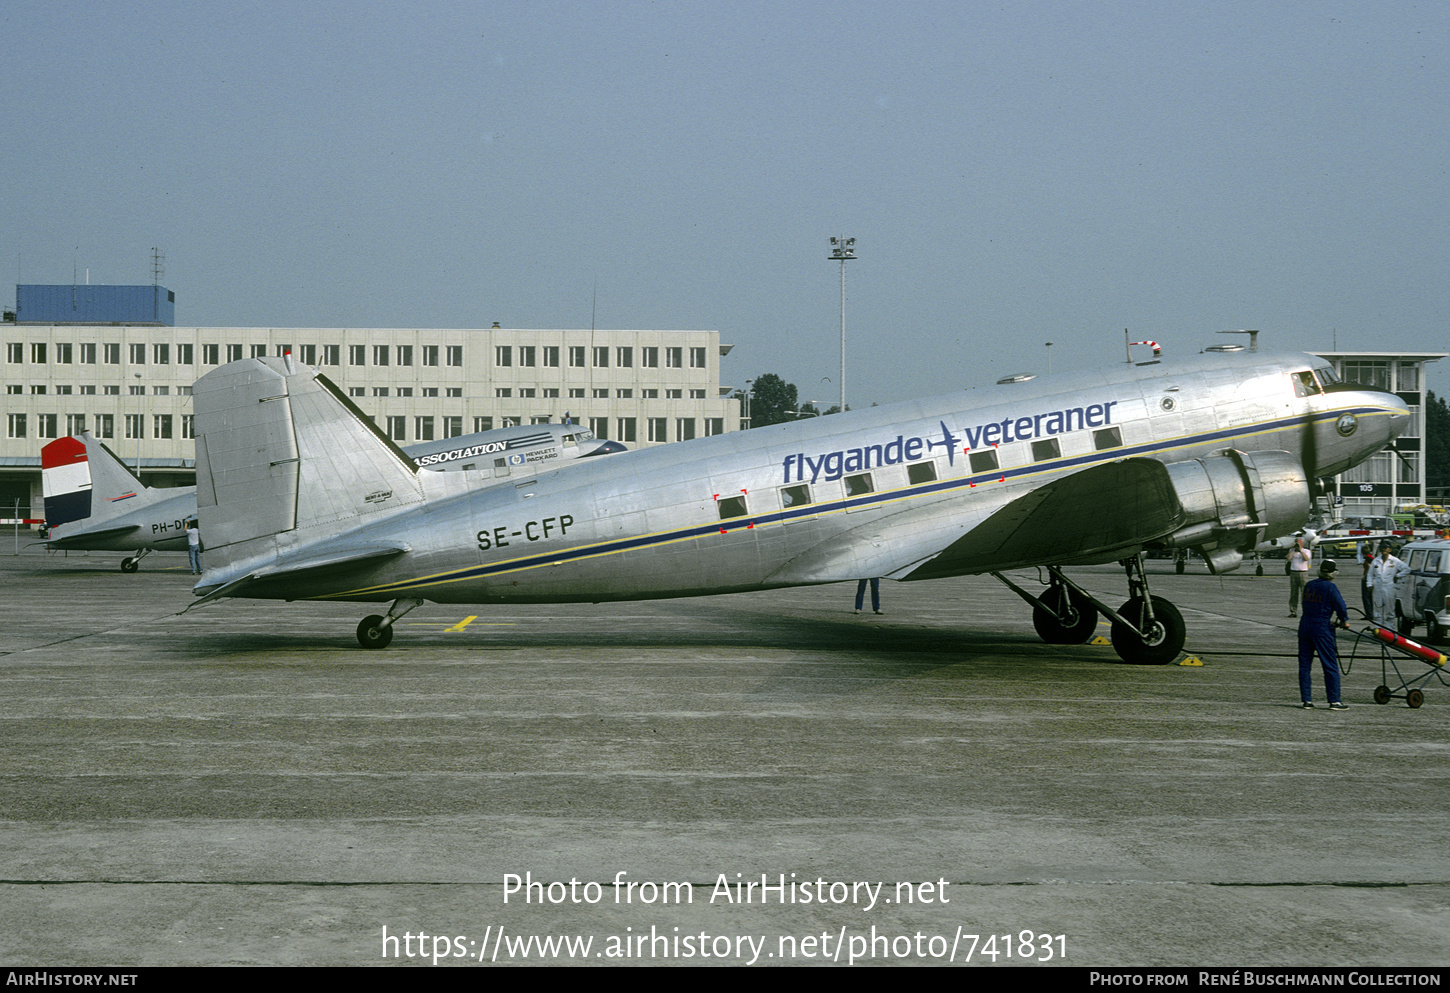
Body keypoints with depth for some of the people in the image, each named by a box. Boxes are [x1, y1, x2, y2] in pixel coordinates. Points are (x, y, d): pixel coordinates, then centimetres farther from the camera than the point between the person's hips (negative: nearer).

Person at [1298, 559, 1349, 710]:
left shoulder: (1309, 586, 9)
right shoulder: (1330, 587, -9)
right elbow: (1340, 606, -12)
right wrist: (1344, 621, 7)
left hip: (1305, 625, 6)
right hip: (1322, 628, -6)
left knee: (1305, 664, 9)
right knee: (1330, 665, 2)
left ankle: (1306, 700, 10)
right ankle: (1334, 701, 2)